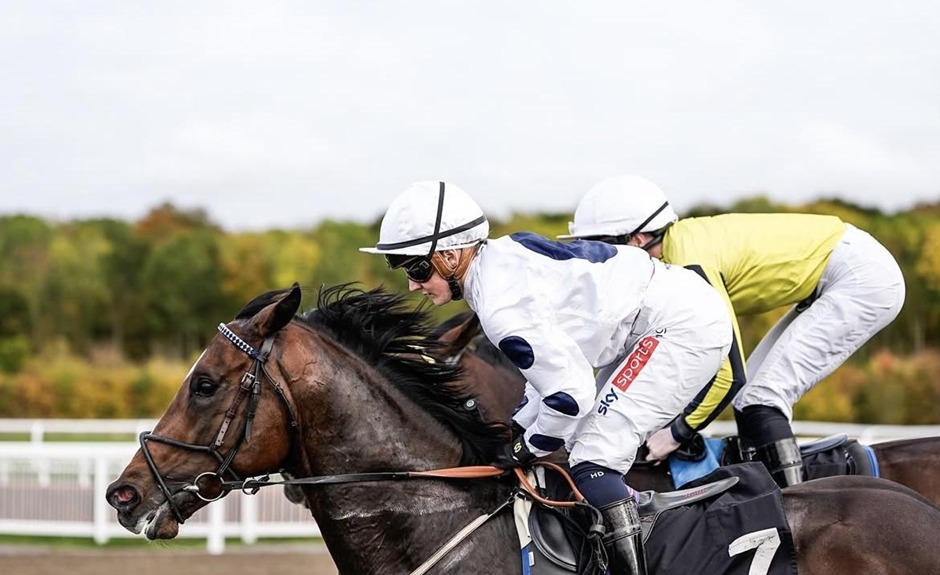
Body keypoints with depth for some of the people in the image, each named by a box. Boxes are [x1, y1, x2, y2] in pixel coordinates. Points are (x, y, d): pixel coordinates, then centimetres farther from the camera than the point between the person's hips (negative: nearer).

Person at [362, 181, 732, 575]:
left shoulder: (502, 308, -23)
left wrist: (529, 449, -6)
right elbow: (559, 359, 15)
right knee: (591, 454, 16)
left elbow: (571, 393, -22)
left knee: (592, 461, -13)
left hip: (681, 327, -11)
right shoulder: (501, 258, 8)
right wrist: (515, 430, 10)